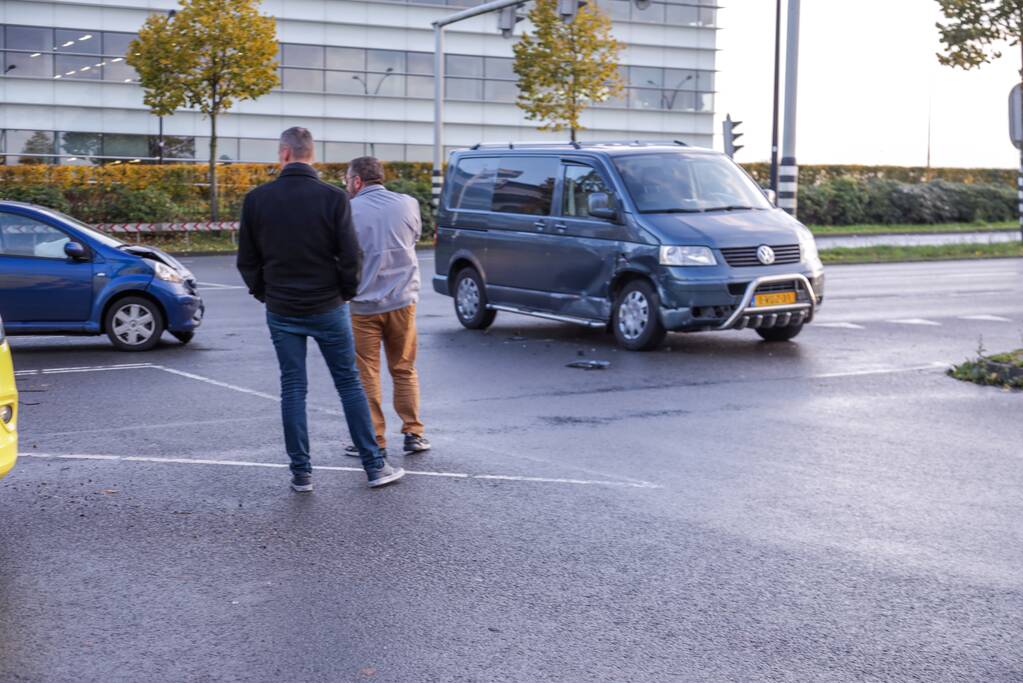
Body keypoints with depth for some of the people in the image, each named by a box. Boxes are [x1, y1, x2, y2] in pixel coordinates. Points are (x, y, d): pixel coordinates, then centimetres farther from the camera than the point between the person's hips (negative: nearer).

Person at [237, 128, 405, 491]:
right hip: (327, 308, -1)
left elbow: (247, 260, 1)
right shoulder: (333, 198, -10)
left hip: (281, 311, 1)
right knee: (349, 383, 8)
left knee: (292, 389, 8)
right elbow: (350, 256, -10)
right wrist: (346, 293, 6)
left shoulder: (257, 199, -4)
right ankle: (375, 465, 10)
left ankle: (301, 472, 9)